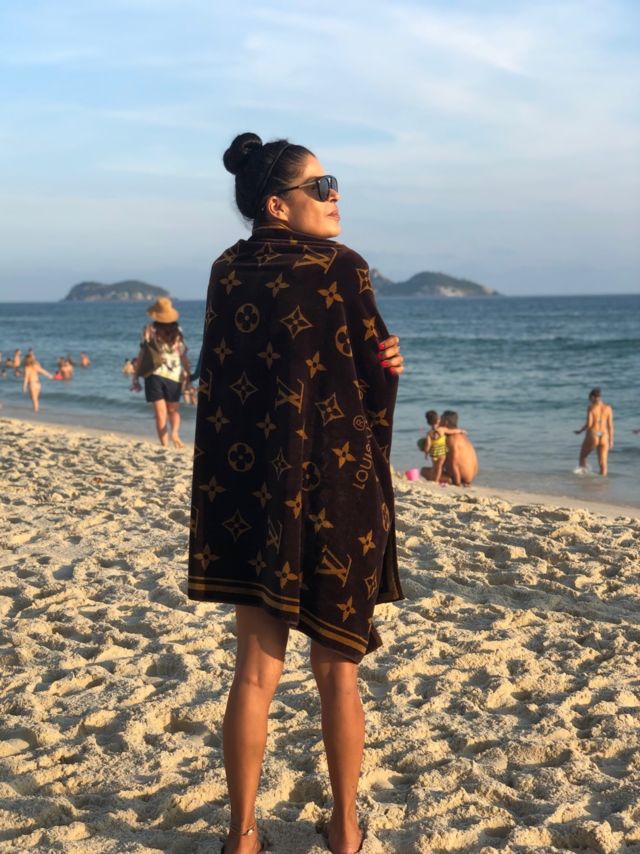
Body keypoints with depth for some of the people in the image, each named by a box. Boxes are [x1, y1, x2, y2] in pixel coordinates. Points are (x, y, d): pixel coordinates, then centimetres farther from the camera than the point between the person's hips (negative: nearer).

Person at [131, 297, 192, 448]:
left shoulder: (150, 330, -3)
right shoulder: (177, 331, 3)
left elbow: (142, 355, -6)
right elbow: (184, 356, 4)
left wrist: (135, 376, -1)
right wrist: (188, 374, 15)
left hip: (154, 375, -2)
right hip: (174, 376, 2)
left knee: (160, 412, 3)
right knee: (174, 410, 15)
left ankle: (165, 444, -2)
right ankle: (175, 432, -15)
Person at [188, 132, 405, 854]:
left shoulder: (227, 273, 1)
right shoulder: (342, 268, -9)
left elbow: (218, 383, 3)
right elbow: (375, 378, -6)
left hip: (250, 490, 3)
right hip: (338, 491, -3)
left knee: (256, 670, 11)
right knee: (336, 670, 12)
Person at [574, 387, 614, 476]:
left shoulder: (591, 407, -9)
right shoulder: (608, 408, 2)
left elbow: (588, 424, -14)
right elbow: (610, 425, 1)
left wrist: (579, 431, 3)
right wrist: (611, 441, 7)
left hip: (592, 436, -3)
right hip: (604, 437, 3)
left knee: (582, 456, 20)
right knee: (603, 462, 6)